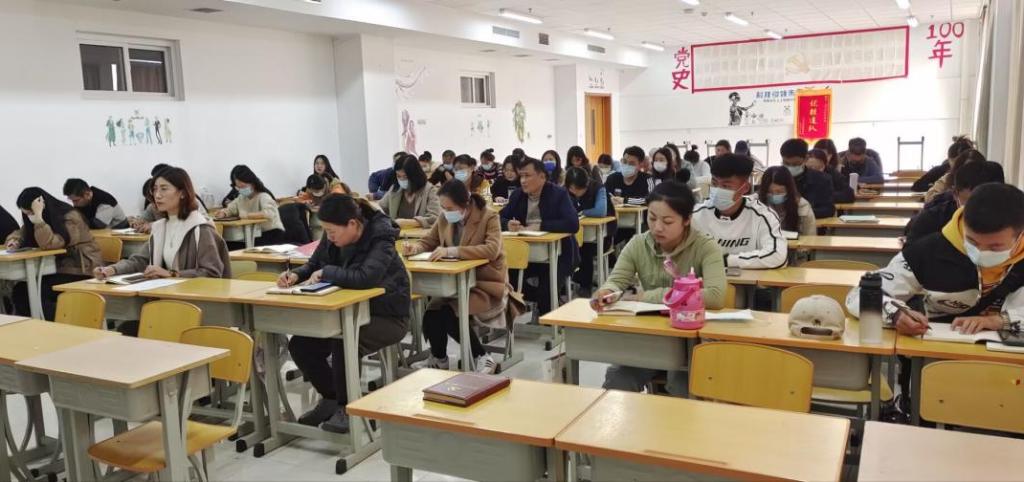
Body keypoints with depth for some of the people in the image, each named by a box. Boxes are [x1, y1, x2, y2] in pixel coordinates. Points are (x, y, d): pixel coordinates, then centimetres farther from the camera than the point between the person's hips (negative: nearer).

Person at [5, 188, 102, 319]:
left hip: (81, 272, -8)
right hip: (59, 269, 8)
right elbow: (22, 233, 22)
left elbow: (48, 244, -27)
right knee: (20, 290, -10)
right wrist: (14, 240, 0)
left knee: (36, 292, -24)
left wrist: (38, 217, -27)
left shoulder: (70, 217, -16)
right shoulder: (47, 218, 7)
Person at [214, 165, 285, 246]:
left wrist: (247, 215, -28)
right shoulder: (241, 198, 11)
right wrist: (223, 213, -4)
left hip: (273, 234, -7)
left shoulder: (263, 196, -13)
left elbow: (269, 214, -30)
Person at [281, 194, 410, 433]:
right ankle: (331, 399, 15)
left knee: (344, 343, -33)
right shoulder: (333, 238, -3)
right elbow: (314, 264, 12)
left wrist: (326, 273, -29)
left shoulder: (380, 239, -23)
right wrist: (297, 274, -10)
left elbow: (366, 277, -39)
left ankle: (347, 407, -7)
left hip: (387, 316, -7)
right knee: (299, 344, -7)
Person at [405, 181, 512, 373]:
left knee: (450, 314, -29)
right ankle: (438, 358, 7)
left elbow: (492, 249, -28)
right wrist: (416, 248, -11)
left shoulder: (489, 218, -12)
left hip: (486, 284, -5)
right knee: (431, 314, -22)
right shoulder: (444, 219, 4)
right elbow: (428, 241, 15)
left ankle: (482, 358, -7)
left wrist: (452, 251, -35)